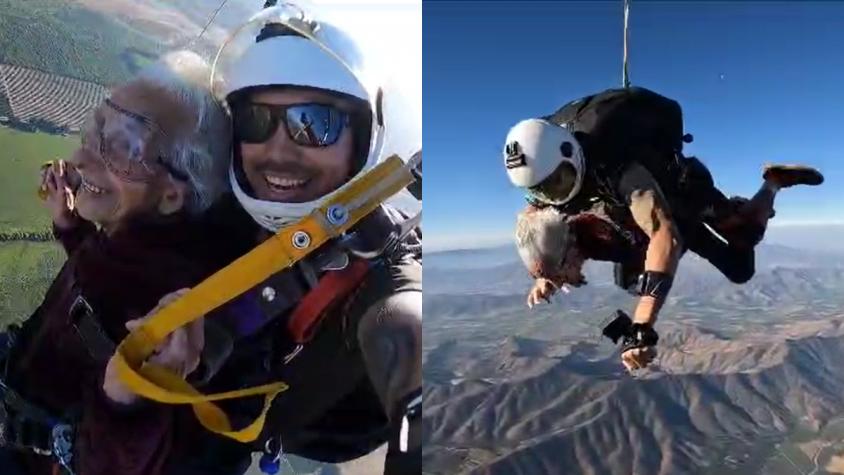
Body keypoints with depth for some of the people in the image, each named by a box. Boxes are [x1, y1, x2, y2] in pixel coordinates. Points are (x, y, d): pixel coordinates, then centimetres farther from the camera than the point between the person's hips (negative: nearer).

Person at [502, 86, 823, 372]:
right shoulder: (551, 192, -26)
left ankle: (774, 182, 18)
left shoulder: (617, 171, -47)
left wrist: (641, 328, -66)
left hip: (685, 194, -6)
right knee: (628, 282, 22)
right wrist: (546, 277, -29)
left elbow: (666, 238, -58)